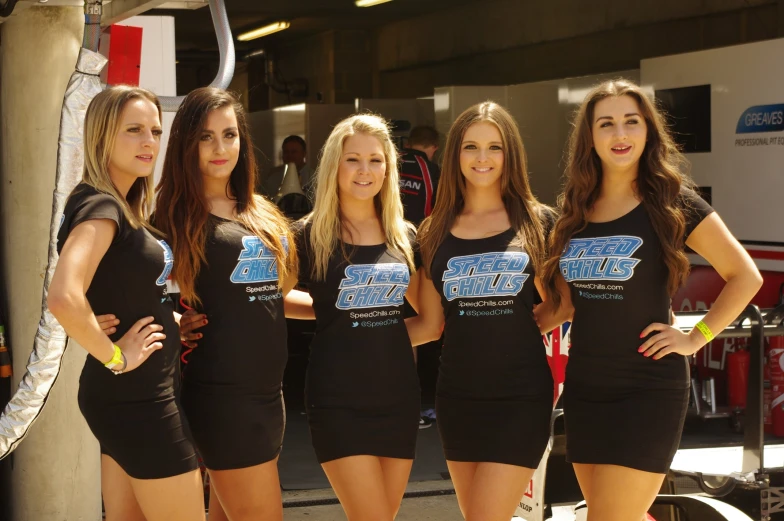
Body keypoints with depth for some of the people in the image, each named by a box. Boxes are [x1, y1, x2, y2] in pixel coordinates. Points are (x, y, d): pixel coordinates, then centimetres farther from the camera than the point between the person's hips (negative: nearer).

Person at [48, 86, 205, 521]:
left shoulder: (120, 207, 10)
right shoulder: (100, 206, -18)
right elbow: (64, 299, -34)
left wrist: (172, 321, 9)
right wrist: (115, 357, -20)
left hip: (127, 396, 10)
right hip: (137, 398, -10)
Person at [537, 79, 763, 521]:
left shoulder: (672, 202, -6)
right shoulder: (575, 211, 8)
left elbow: (745, 276, -3)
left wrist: (696, 339, -9)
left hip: (648, 389, -6)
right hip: (584, 388, 6)